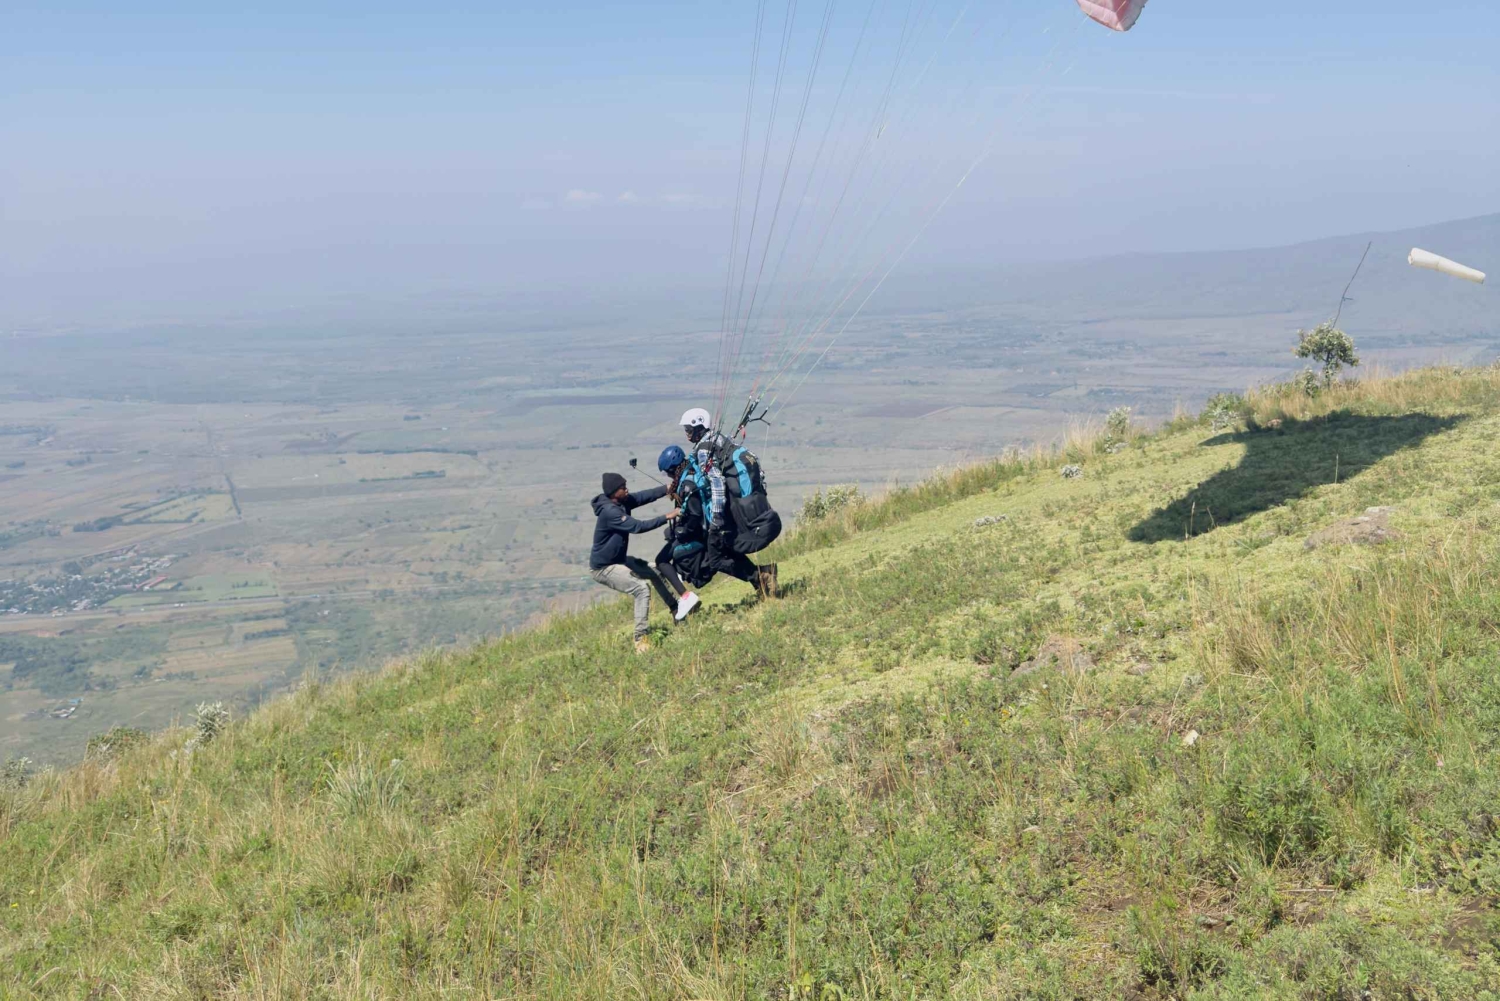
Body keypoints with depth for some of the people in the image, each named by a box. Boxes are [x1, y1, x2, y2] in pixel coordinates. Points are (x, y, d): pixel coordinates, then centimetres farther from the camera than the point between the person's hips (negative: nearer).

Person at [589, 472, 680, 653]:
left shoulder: (623, 502, -3)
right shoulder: (609, 511, -31)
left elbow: (646, 496, -11)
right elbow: (637, 526, -36)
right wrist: (666, 517, -32)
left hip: (618, 559, 10)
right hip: (603, 568, -10)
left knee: (652, 573, 20)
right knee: (642, 588, -19)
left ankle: (675, 608, 36)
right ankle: (640, 639, -16)